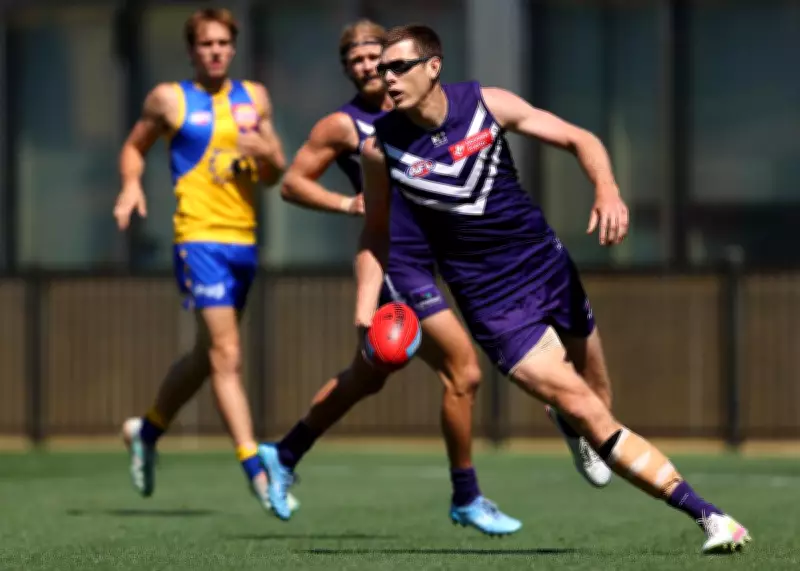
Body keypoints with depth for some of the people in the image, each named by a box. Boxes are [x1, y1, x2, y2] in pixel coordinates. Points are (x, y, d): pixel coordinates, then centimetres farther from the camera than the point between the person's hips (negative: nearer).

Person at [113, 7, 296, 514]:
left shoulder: (254, 97, 13)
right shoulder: (169, 99, 3)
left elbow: (275, 175, 17)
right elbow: (135, 146, 16)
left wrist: (265, 153, -5)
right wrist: (131, 185, -3)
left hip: (244, 240, 5)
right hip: (199, 238, -5)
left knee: (207, 356, 16)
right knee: (226, 354, -15)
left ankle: (148, 430, 38)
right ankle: (255, 469, -17)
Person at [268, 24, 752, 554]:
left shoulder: (487, 103, -6)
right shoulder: (381, 147, -7)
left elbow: (580, 139, -2)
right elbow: (375, 232, 7)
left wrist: (607, 189, -21)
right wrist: (366, 312, -4)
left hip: (546, 264, 2)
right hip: (493, 301, -2)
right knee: (588, 414, -14)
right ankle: (707, 515, -15)